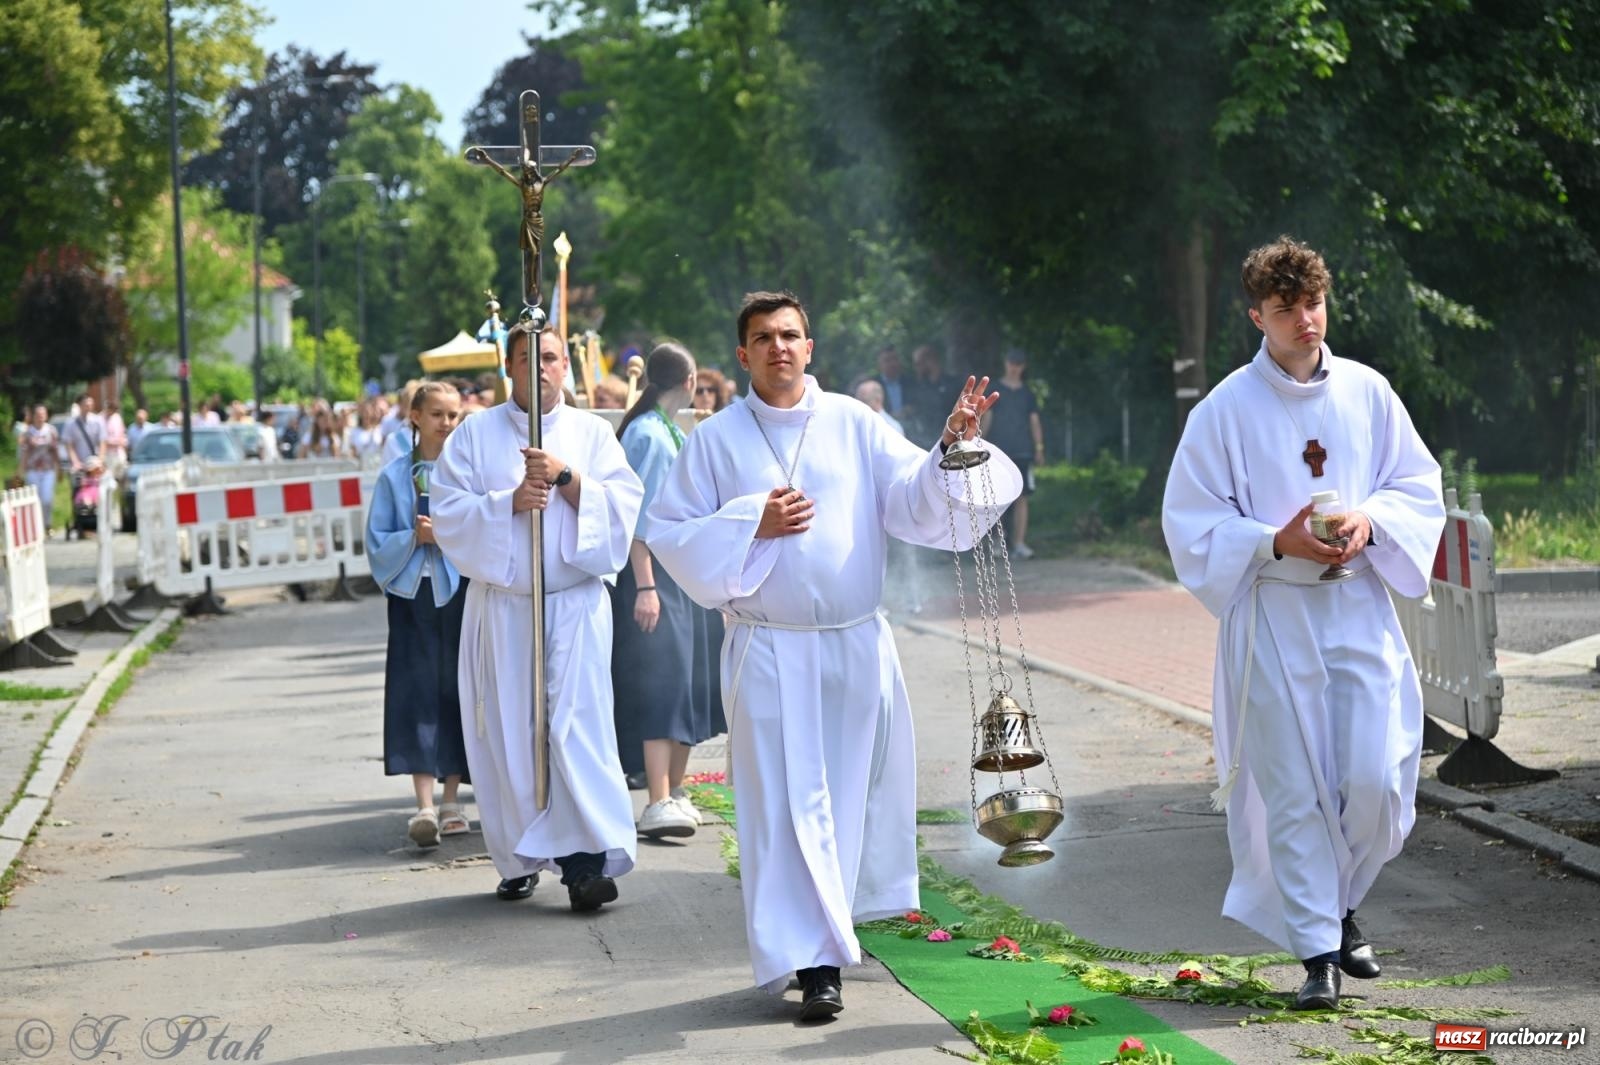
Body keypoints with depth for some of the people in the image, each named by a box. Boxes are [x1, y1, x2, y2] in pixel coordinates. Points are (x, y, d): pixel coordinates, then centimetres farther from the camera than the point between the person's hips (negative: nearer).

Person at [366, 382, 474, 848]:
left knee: (457, 692, 3)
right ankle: (425, 806, -15)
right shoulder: (394, 476, 7)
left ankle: (451, 801, 13)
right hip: (413, 595, 0)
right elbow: (378, 543, 5)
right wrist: (415, 537, -12)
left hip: (462, 594, 0)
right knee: (417, 693, -8)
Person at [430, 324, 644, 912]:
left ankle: (588, 859, -15)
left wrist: (565, 477, -15)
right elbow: (449, 512, -2)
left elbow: (623, 504, -2)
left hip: (575, 605, -1)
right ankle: (519, 860, 13)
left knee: (578, 725, -12)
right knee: (508, 730, 3)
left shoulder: (592, 433, 8)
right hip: (501, 607, 1)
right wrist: (509, 501, -16)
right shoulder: (475, 434, 7)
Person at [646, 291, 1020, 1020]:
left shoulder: (855, 426, 4)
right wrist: (753, 526, -13)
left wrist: (951, 448, -21)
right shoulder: (716, 440, 1)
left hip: (857, 645, 2)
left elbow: (915, 499, -3)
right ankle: (811, 961, -4)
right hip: (770, 653, -2)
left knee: (855, 793, 10)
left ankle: (829, 922, 29)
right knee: (788, 803, -5)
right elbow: (672, 535, -1)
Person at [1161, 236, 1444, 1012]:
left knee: (1376, 782, -4)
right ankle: (1318, 953, 9)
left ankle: (1341, 907, 24)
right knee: (1295, 794, 0)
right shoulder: (1226, 410, -4)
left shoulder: (1367, 392, 4)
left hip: (1359, 609, 2)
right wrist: (1276, 542, -17)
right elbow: (1190, 521, -2)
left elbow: (1418, 483, 10)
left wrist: (1369, 521, -10)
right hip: (1273, 620, -2)